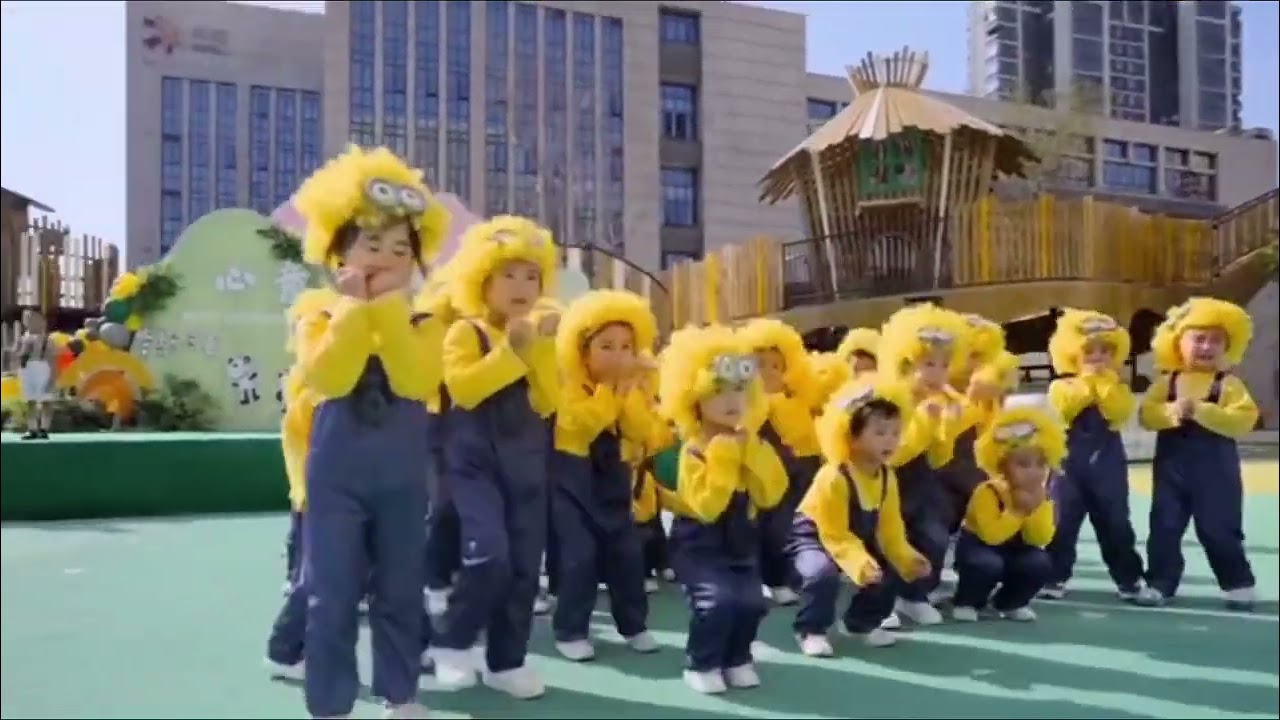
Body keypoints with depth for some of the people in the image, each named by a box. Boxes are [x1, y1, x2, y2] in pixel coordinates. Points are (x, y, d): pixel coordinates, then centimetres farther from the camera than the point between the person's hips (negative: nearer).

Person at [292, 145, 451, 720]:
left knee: (401, 591, 12)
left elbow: (416, 382, -17)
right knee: (332, 596, 2)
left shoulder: (421, 323, 2)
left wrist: (388, 311, -16)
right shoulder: (321, 317, -1)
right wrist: (356, 307, -16)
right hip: (336, 475, -2)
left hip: (402, 477, 2)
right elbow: (327, 378, -20)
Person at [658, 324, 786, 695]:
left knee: (752, 602, -11)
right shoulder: (694, 451, -17)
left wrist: (751, 451, -17)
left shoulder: (754, 446, 1)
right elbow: (706, 507, -27)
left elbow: (772, 495, -10)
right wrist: (722, 458, -27)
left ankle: (737, 659, 17)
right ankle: (701, 663, 2)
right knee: (717, 601, -23)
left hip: (741, 540, 5)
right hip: (700, 543, -5)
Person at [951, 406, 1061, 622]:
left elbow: (1041, 540, -15)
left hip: (1015, 550, 5)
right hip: (977, 546, -5)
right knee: (989, 564, -36)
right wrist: (1017, 511, -35)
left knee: (1040, 563, -22)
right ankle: (966, 602, -5)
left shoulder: (1042, 496, -8)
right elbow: (992, 535, -35)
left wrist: (1037, 508, -27)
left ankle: (1010, 603, 6)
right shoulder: (988, 492, -26)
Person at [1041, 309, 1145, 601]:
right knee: (1063, 521, 2)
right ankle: (1055, 578, 11)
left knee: (1115, 522, 8)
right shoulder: (1062, 385, -1)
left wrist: (1104, 381, -13)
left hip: (1107, 459, 2)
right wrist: (1088, 379, -15)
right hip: (1071, 459, -2)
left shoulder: (1118, 387, 6)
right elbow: (1066, 409, -20)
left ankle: (1129, 579, 19)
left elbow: (1120, 412, -13)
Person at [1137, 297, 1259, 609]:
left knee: (1219, 529, 4)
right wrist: (1174, 411, -22)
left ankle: (1239, 583, 21)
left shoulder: (1229, 384, -3)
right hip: (1172, 465, 2)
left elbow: (1243, 420, -16)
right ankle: (1160, 583, 13)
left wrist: (1202, 411, -25)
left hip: (1215, 468, -2)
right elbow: (1146, 415, -4)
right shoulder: (1166, 381, 4)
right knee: (1164, 526, 5)